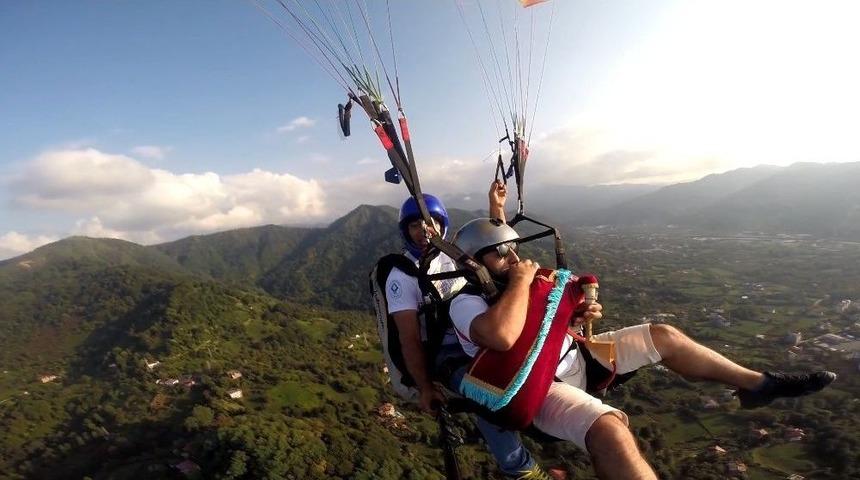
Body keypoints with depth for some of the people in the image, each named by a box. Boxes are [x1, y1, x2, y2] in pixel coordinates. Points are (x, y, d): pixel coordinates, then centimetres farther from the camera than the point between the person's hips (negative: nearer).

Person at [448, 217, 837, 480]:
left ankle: (758, 383, 26)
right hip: (540, 389, -8)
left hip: (573, 355, 9)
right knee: (609, 426, -39)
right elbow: (502, 336, -43)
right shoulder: (465, 303, -19)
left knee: (664, 335, 9)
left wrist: (577, 316, -2)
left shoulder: (508, 282, 5)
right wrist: (520, 280, -29)